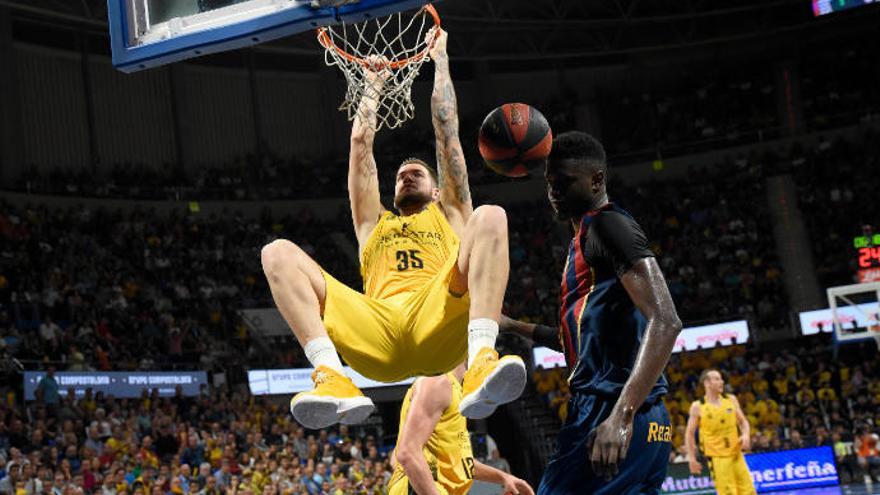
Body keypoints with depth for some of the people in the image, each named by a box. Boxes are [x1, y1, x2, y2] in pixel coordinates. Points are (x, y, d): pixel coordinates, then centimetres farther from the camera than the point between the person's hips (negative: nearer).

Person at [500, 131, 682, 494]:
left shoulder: (607, 225, -7)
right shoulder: (586, 238, 24)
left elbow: (665, 321, -20)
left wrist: (621, 414, -29)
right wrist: (517, 328, 31)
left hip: (605, 414, -10)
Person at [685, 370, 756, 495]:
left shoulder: (731, 399, 6)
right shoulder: (698, 407, -4)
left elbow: (742, 421, 15)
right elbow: (689, 433, 1)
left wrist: (746, 435, -7)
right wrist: (692, 458, -2)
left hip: (736, 453, 4)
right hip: (717, 457, -4)